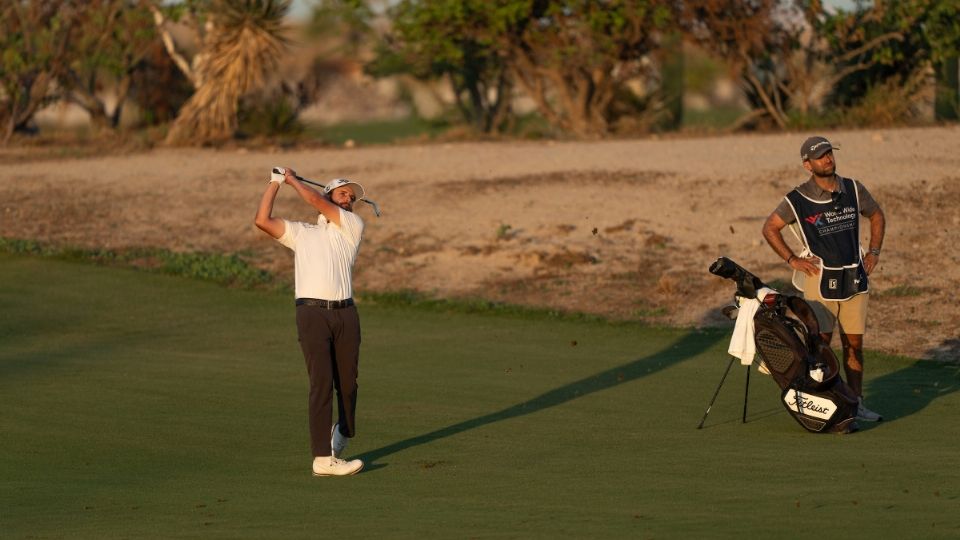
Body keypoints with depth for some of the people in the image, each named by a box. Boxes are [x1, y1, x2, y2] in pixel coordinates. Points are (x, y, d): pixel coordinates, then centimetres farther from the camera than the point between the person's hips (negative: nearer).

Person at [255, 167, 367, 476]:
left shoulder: (353, 226, 16)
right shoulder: (300, 232, 22)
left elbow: (315, 201, 6)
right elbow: (262, 221, 10)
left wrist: (292, 179, 19)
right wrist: (276, 182, 16)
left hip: (345, 312, 1)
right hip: (312, 312, -1)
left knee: (347, 382, 4)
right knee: (322, 383, -11)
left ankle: (342, 435, 33)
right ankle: (323, 459, -15)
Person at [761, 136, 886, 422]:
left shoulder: (854, 190, 4)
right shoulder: (797, 200, -8)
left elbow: (877, 216, 20)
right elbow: (770, 228, 3)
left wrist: (874, 252, 11)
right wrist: (792, 259, -4)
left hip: (854, 279, 4)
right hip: (820, 279, -4)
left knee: (854, 343, 6)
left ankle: (855, 403, 13)